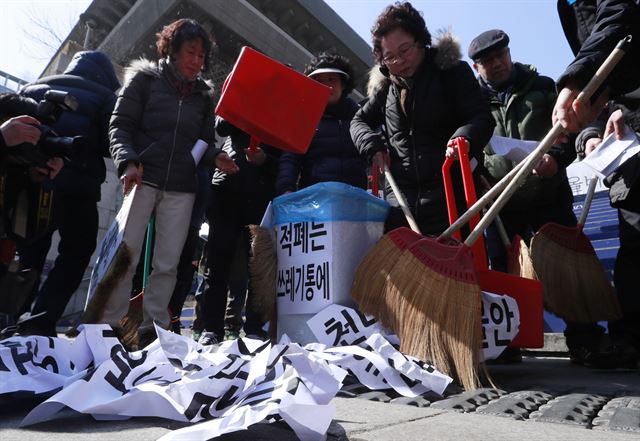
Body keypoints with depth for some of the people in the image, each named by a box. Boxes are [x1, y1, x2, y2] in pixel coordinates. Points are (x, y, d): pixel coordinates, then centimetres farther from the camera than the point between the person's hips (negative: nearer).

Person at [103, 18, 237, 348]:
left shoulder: (203, 95, 18)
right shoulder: (145, 79, 8)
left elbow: (206, 141, 17)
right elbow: (120, 126, 1)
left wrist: (215, 157, -6)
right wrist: (128, 161, -16)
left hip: (181, 188, 3)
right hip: (142, 179, -3)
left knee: (167, 262, 1)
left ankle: (153, 328, 10)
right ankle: (109, 324, 5)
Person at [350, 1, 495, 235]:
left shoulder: (452, 71, 4)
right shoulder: (386, 87, 15)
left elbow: (482, 118, -2)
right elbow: (360, 121, 27)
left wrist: (463, 139, -25)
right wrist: (373, 146, 5)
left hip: (451, 199, -3)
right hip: (400, 203, 3)